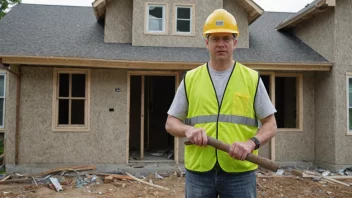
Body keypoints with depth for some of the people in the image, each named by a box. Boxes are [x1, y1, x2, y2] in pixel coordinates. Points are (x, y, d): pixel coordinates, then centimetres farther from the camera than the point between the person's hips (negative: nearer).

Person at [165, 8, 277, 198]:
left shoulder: (252, 78, 3)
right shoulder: (190, 79, 5)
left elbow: (270, 124, 3)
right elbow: (171, 123, 7)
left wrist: (251, 143, -17)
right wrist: (188, 130, -16)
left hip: (240, 172, -1)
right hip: (198, 171, 1)